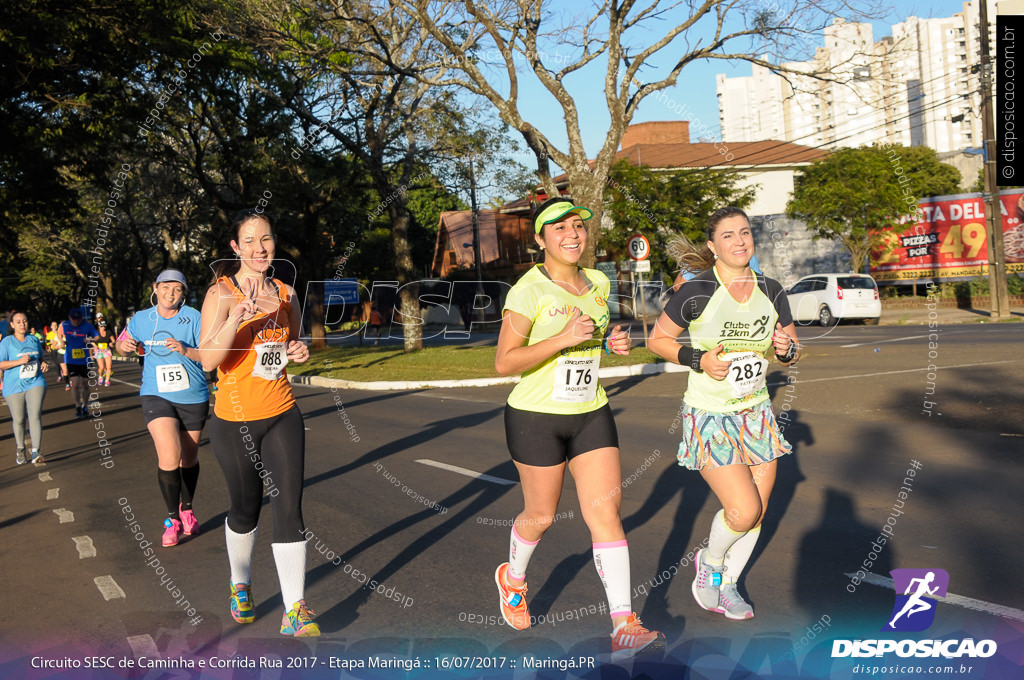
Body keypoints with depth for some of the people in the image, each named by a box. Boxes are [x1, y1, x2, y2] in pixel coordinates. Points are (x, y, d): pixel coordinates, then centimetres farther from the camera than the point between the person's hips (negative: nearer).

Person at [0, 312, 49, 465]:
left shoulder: (34, 340, 9)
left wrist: (44, 364, 2)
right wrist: (19, 361, -20)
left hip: (35, 383, 2)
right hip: (14, 387, -2)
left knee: (35, 416, -13)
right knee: (18, 420, 7)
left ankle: (36, 453, -14)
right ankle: (20, 449, 32)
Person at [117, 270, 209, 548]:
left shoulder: (194, 318, -7)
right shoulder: (141, 320, 3)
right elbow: (122, 345, 19)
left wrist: (186, 350, -28)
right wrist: (125, 346, -4)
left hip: (193, 398, 0)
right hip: (156, 396, 0)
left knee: (189, 458, 14)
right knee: (169, 455, -19)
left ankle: (186, 510, 39)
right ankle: (172, 519, -4)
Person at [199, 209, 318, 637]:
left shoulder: (285, 294, 5)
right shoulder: (222, 292, -10)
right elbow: (208, 360, -22)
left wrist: (298, 353, -2)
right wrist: (237, 317, -36)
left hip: (282, 416, 3)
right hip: (234, 419, -3)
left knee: (289, 507, -5)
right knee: (245, 508, 11)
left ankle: (294, 612, 0)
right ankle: (239, 585, 39)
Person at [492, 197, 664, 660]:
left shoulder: (598, 283, 6)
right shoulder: (529, 290, -13)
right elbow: (503, 363, -16)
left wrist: (611, 343, 1)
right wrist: (563, 339, -25)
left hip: (592, 415, 5)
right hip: (537, 417, -5)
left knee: (606, 509, -6)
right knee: (541, 515, 9)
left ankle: (624, 627, -6)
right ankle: (513, 579, 42)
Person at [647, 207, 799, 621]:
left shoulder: (771, 292, 1)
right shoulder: (697, 292, -14)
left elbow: (792, 352, 11)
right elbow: (657, 340, -5)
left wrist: (786, 349, -12)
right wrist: (699, 361, -18)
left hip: (756, 415, 6)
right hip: (709, 416, -5)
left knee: (757, 512, 9)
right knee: (743, 511, -14)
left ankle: (726, 587, 32)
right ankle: (710, 562, 18)